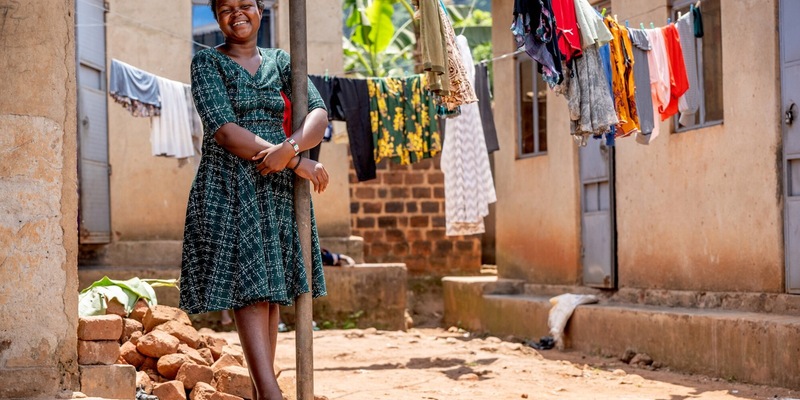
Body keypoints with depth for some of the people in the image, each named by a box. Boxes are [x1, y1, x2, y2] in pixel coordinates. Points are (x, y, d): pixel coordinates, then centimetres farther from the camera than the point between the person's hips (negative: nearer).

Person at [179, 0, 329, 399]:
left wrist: (288, 147, -23)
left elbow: (319, 114, 0)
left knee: (269, 292, 4)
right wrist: (297, 161, -14)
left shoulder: (280, 62, 14)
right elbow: (223, 130, -12)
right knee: (249, 290, -13)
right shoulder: (207, 62, 2)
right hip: (229, 188, -4)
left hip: (279, 187, 4)